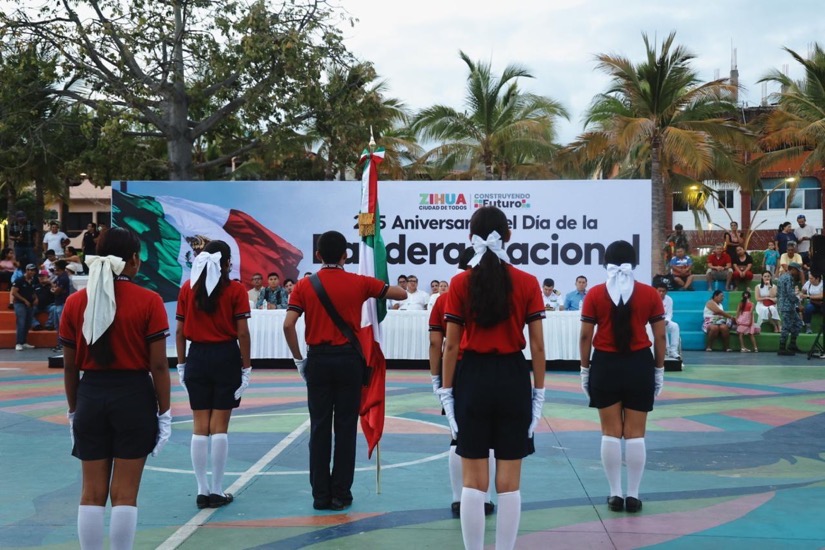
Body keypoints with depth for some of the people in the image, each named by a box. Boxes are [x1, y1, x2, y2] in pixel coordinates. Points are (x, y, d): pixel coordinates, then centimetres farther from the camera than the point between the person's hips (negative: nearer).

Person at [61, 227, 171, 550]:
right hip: (134, 396, -3)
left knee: (91, 493, 10)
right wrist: (165, 412, 0)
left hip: (90, 398, 3)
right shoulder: (148, 301, -8)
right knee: (124, 494, 4)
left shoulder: (75, 303, 1)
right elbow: (158, 365, -8)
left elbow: (70, 366, 6)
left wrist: (73, 410, 16)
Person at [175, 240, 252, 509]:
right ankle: (217, 492, 7)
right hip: (226, 357, -2)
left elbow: (179, 330, 3)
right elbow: (242, 332, -8)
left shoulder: (188, 288, 3)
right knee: (219, 426, 2)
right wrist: (247, 367, -1)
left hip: (197, 357, 3)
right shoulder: (236, 290, -5)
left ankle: (202, 491, 12)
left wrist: (181, 365, 11)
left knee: (200, 426, 8)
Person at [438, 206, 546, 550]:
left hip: (473, 379, 0)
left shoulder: (460, 283, -4)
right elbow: (537, 345, -2)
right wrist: (539, 392, 5)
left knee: (474, 481, 7)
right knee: (509, 483, 7)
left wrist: (447, 392, 2)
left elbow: (452, 345, -4)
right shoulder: (527, 283, -2)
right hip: (513, 379, 0)